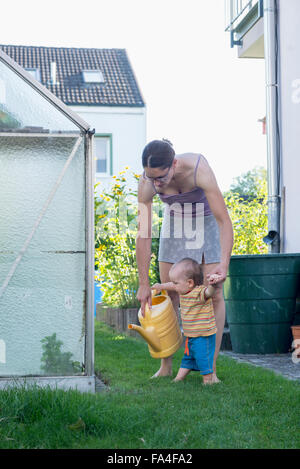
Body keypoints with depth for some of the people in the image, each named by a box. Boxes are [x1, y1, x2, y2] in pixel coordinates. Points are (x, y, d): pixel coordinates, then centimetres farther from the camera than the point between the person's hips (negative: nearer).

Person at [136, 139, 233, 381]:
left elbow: (224, 221, -35)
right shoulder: (146, 184, -27)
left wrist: (224, 264, -46)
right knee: (168, 294, -1)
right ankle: (166, 365, 10)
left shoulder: (199, 170, -37)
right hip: (174, 221, 3)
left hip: (207, 220, -2)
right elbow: (144, 235, -23)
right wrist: (144, 284, -22)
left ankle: (211, 368, -6)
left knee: (214, 294, -10)